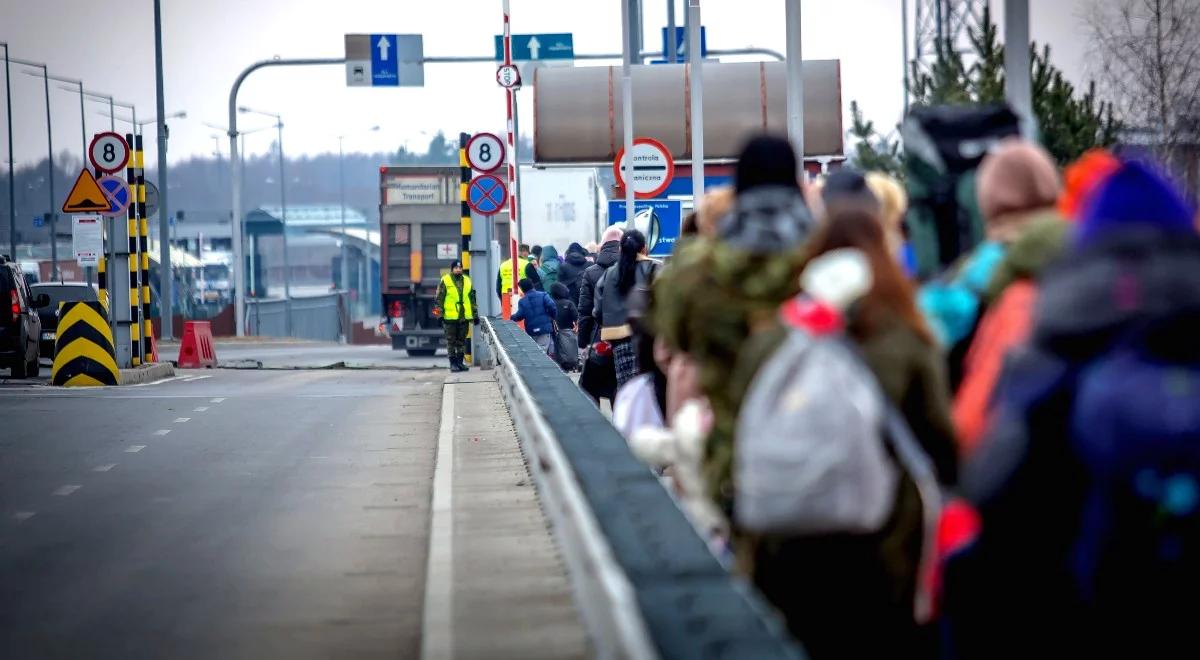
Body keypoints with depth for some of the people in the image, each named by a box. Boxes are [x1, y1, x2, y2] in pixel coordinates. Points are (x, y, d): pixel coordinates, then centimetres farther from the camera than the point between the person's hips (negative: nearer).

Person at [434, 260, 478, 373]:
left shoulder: (467, 281, 11)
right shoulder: (445, 281, -2)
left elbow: (472, 299, 18)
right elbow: (438, 299, -3)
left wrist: (475, 314, 16)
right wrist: (439, 314, -7)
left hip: (464, 317, 4)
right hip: (450, 317, -4)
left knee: (462, 341, 9)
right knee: (451, 341, 0)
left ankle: (460, 361, 17)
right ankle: (453, 363, 4)